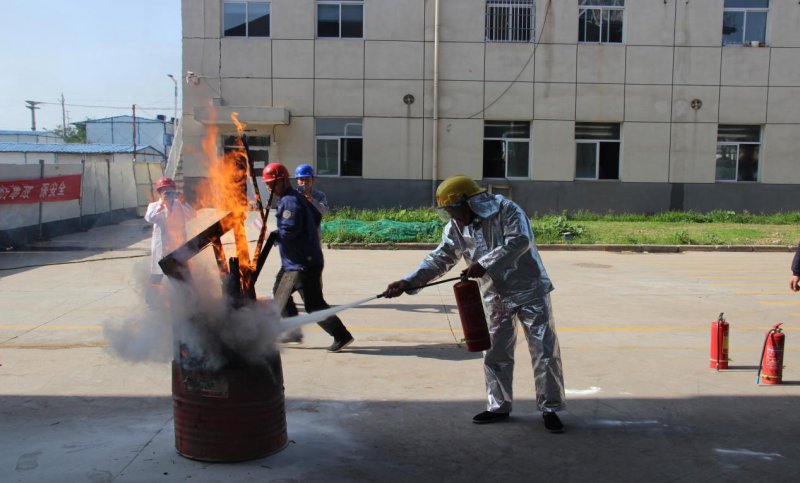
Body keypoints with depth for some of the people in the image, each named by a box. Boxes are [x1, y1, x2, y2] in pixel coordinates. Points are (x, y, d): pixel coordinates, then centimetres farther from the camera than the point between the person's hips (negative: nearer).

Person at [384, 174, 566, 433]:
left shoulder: (506, 210, -18)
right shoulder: (455, 228, -1)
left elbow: (520, 240, -29)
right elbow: (439, 259, -1)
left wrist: (484, 264, -32)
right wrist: (407, 282, -12)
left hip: (531, 290, -5)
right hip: (497, 298, 6)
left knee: (544, 351, 0)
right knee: (495, 353, 10)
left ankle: (550, 409, 14)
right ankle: (499, 406, 26)